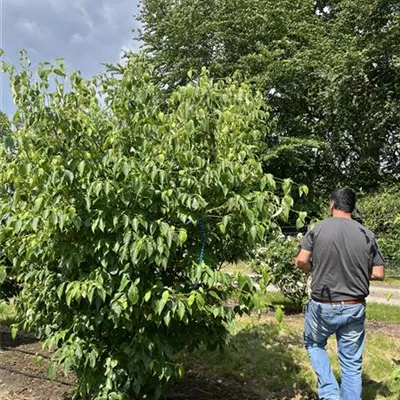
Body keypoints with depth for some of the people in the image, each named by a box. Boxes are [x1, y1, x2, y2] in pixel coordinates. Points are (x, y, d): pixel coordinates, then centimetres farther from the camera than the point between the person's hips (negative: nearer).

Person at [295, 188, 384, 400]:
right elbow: (379, 274, -1)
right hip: (354, 308, 2)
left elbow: (301, 262, -11)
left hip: (323, 306, -1)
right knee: (352, 363, 14)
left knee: (314, 344, 25)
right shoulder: (367, 235, -3)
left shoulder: (318, 229, -8)